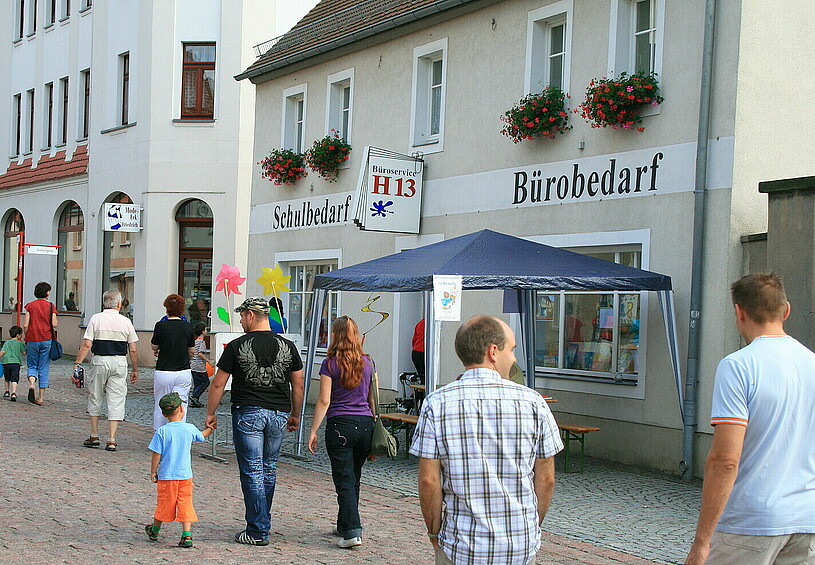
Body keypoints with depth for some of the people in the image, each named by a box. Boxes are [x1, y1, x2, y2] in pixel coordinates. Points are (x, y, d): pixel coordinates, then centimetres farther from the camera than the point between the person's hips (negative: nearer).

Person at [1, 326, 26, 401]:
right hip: (16, 362, -3)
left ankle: (6, 392, 29)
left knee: (7, 379, 22)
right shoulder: (20, 343, 4)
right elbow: (24, 352, 4)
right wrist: (23, 345, 17)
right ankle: (13, 393, -24)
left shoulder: (7, 343, 9)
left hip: (6, 362, 3)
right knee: (14, 379, -8)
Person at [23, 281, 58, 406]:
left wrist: (26, 339, 9)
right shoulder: (51, 306, -1)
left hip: (32, 339, 1)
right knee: (44, 368, 6)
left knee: (32, 366, 13)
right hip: (46, 340, -1)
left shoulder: (30, 305, 2)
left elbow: (25, 325, -3)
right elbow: (54, 324, -11)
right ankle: (40, 397, 5)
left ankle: (31, 385, -17)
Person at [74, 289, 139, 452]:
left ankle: (94, 436, 20)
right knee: (116, 400, 3)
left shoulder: (95, 319, 1)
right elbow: (133, 350, 4)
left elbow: (87, 345, -7)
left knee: (95, 398, 15)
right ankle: (111, 440, 0)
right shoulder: (126, 322, 3)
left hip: (100, 361, 0)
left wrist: (77, 363, -2)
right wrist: (135, 370, 13)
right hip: (120, 362, 0)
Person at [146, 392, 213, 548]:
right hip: (185, 475, 1)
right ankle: (187, 536, -4)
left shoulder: (162, 432, -11)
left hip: (166, 476, -1)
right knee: (185, 504, 4)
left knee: (164, 503, 12)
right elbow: (202, 436, 19)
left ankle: (154, 531, 32)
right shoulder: (190, 429, -3)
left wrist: (153, 472, 4)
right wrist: (209, 429, 41)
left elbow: (156, 455, -9)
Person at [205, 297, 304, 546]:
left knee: (252, 471, 0)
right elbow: (298, 386, 9)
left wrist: (210, 413, 11)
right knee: (269, 470, 17)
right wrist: (295, 415, 22)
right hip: (278, 414, 4)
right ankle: (262, 522, 26)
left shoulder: (237, 346, -5)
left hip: (248, 413, -4)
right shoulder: (287, 346, 4)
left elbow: (218, 384, -1)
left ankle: (257, 532, 0)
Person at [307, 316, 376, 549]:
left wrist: (314, 430, -3)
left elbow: (324, 401, -8)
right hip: (365, 424, 5)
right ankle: (345, 524, 29)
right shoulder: (368, 362, 7)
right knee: (354, 478, 16)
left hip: (340, 425, -4)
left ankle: (352, 532, -10)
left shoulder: (330, 363, -5)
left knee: (344, 480, -2)